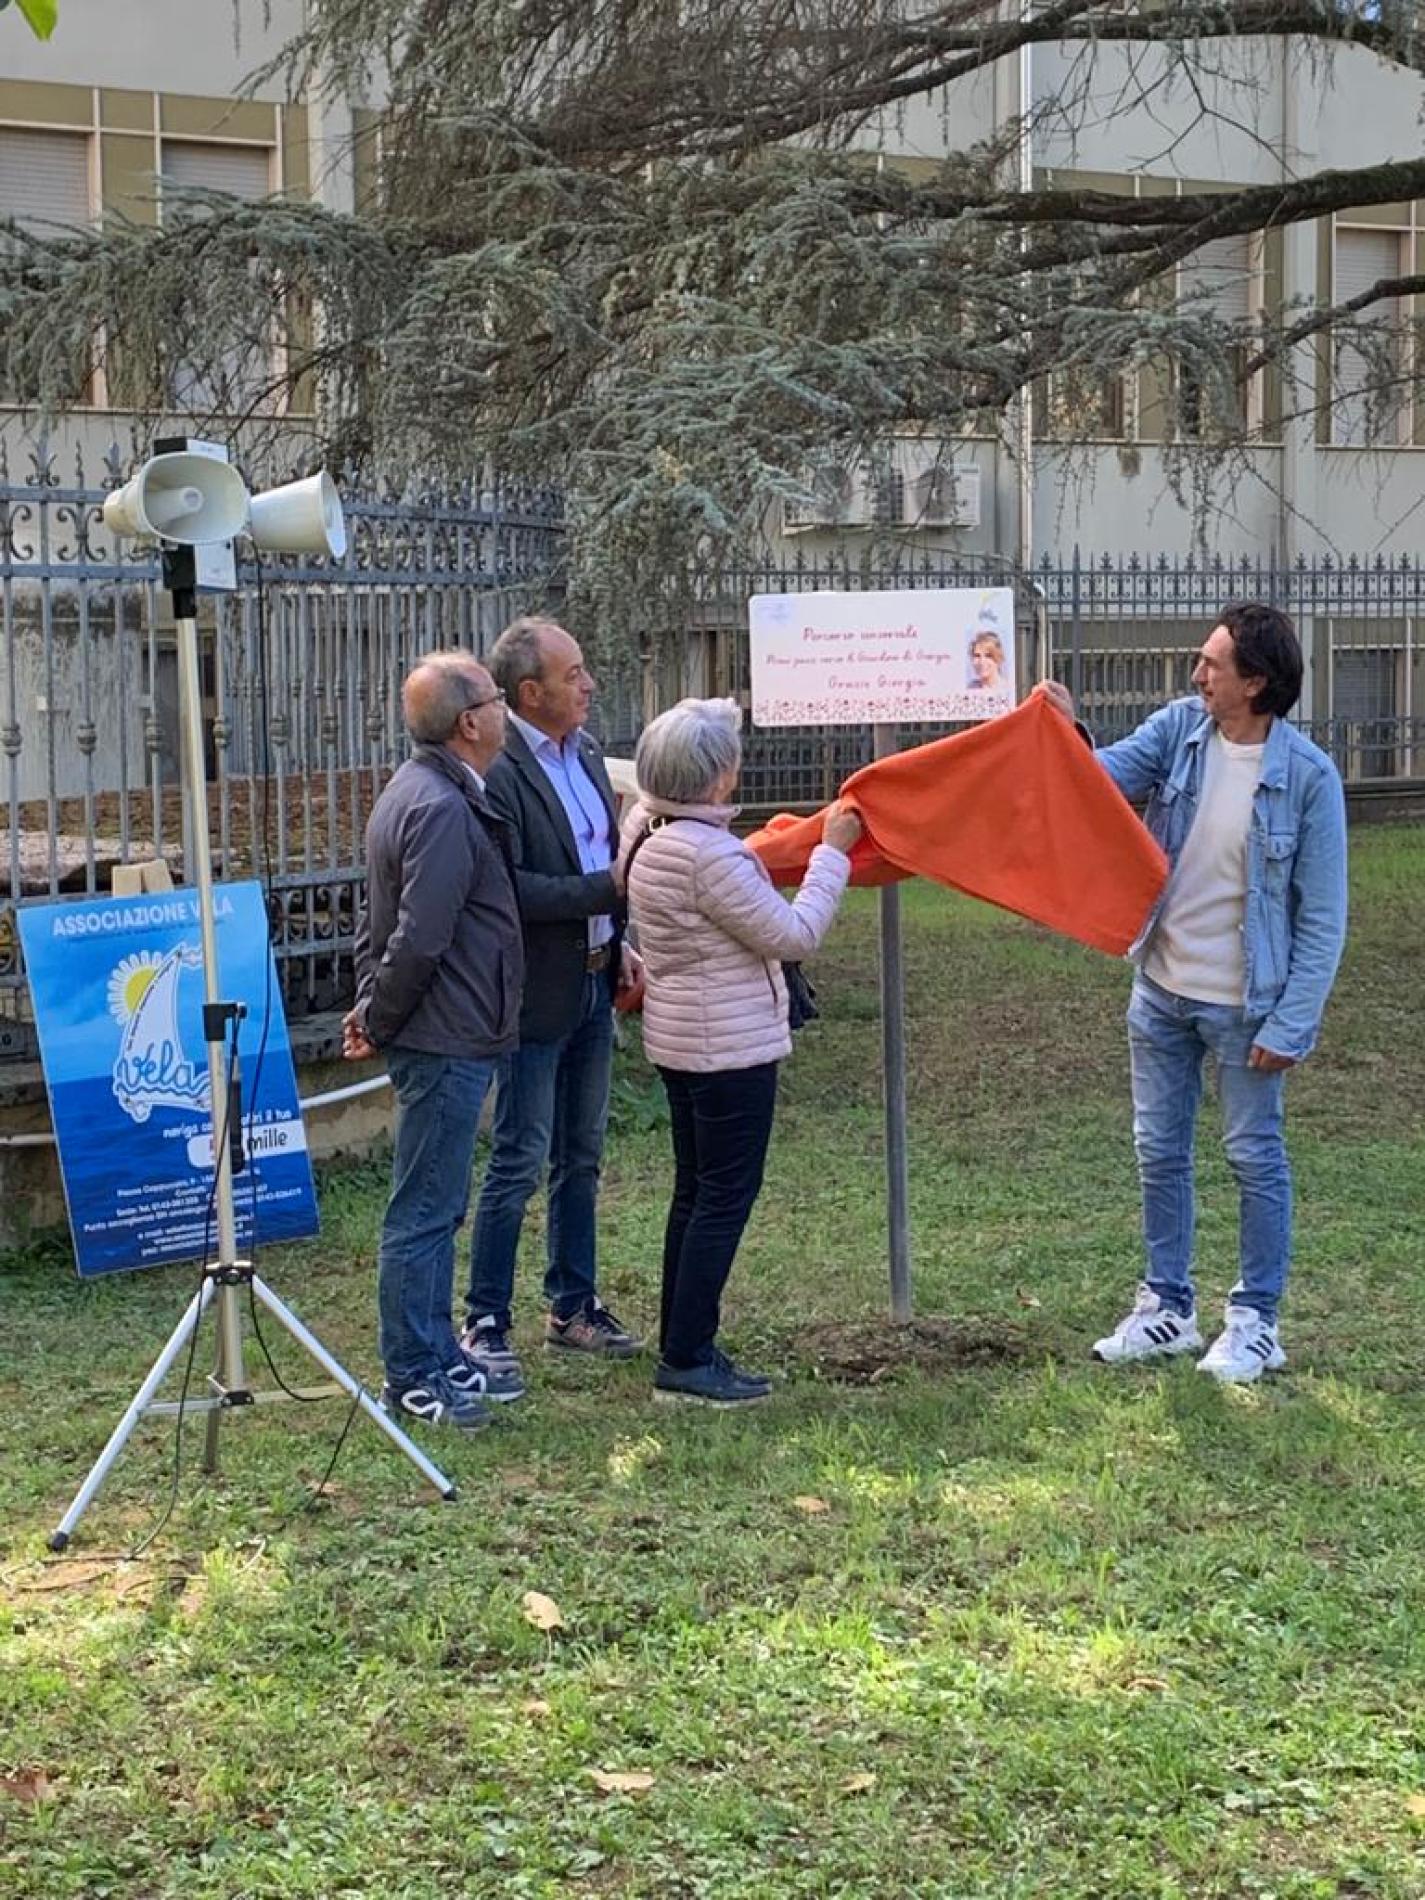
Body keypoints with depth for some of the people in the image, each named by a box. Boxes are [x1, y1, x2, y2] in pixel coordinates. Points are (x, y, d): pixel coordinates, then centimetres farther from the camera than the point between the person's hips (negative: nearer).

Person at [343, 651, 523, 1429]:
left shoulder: (418, 791, 13)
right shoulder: (443, 810, -21)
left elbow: (383, 921, 19)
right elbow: (419, 940, -24)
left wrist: (370, 1011, 16)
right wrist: (379, 1022, -11)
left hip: (444, 1037, 11)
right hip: (445, 1040, -11)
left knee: (434, 1210, 17)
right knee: (423, 1212, -3)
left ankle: (436, 1358, 27)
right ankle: (413, 1378, 4)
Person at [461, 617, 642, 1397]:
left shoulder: (583, 751, 8)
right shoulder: (498, 773, -19)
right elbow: (510, 890, -25)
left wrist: (620, 943, 8)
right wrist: (609, 891, -23)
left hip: (594, 983, 8)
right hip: (537, 995, -8)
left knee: (581, 1156, 16)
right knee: (519, 1162, -3)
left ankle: (574, 1306, 28)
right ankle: (485, 1323, 6)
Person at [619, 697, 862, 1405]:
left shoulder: (646, 833, 4)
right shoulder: (709, 855, -24)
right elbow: (794, 934, -18)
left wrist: (766, 854, 14)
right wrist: (831, 853, -11)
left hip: (680, 1040, 10)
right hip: (730, 1046, -10)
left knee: (696, 1191, 16)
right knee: (726, 1196, -2)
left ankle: (681, 1345, 23)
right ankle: (686, 1360, 0)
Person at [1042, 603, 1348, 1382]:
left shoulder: (1308, 777, -18)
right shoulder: (1179, 729, -4)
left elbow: (1322, 918, -14)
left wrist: (1291, 1024, -15)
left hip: (1244, 1004, -5)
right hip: (1162, 989, 5)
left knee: (1255, 1159, 7)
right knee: (1160, 1153, 14)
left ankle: (1256, 1322, 20)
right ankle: (1167, 1308, 28)